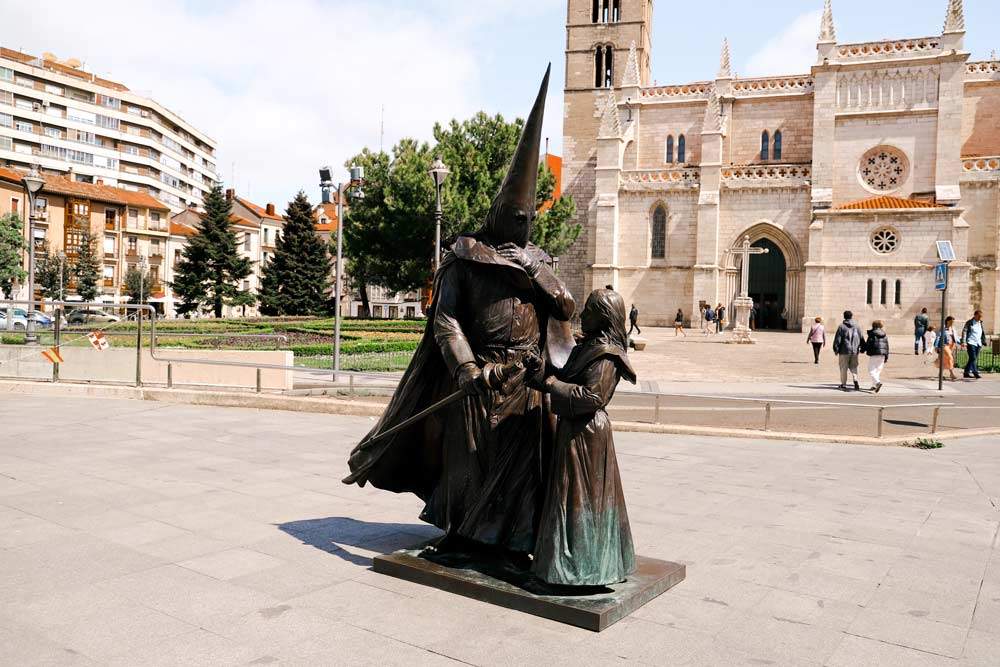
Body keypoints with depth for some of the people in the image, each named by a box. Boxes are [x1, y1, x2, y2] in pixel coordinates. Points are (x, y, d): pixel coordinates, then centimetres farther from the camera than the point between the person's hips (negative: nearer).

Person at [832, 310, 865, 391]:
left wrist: (836, 350, 1)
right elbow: (862, 339, 11)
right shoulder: (856, 327, 6)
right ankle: (856, 381, -9)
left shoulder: (841, 327, -6)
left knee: (843, 369, 5)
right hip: (854, 351, 3)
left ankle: (843, 385, 8)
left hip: (844, 351, -3)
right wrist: (862, 348, 23)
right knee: (853, 368, 12)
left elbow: (837, 339, -7)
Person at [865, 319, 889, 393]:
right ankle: (874, 385, 18)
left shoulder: (872, 334, -7)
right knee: (878, 370, 14)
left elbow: (868, 343, -9)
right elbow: (887, 346, 12)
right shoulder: (884, 335, 11)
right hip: (882, 354, 6)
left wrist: (863, 349, 9)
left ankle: (878, 382, -25)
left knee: (871, 370, -4)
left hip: (874, 354, -6)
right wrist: (886, 356, 16)